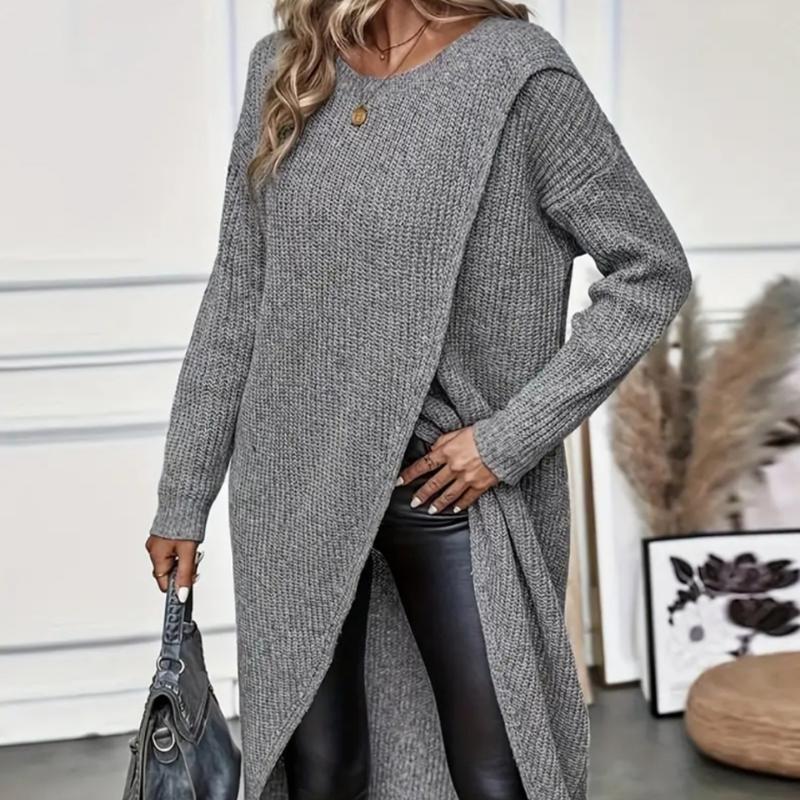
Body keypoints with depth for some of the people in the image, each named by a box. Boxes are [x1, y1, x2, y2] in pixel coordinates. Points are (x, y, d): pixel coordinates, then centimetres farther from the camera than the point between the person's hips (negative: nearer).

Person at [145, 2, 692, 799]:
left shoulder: (520, 75, -9)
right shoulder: (282, 69, 6)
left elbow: (652, 271, -7)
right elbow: (236, 294, 8)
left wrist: (513, 435, -13)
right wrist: (183, 496, 9)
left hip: (455, 489, -4)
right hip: (299, 486, 4)